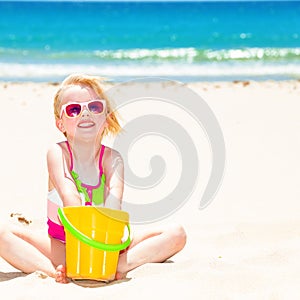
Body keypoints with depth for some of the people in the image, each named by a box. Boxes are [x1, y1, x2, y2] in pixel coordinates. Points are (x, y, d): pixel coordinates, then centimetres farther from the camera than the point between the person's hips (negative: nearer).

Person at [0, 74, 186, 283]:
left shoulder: (112, 158, -4)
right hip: (62, 246, -2)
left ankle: (120, 265, -36)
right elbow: (70, 198, -26)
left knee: (176, 234, -16)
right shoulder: (58, 153, -8)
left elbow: (114, 203, -24)